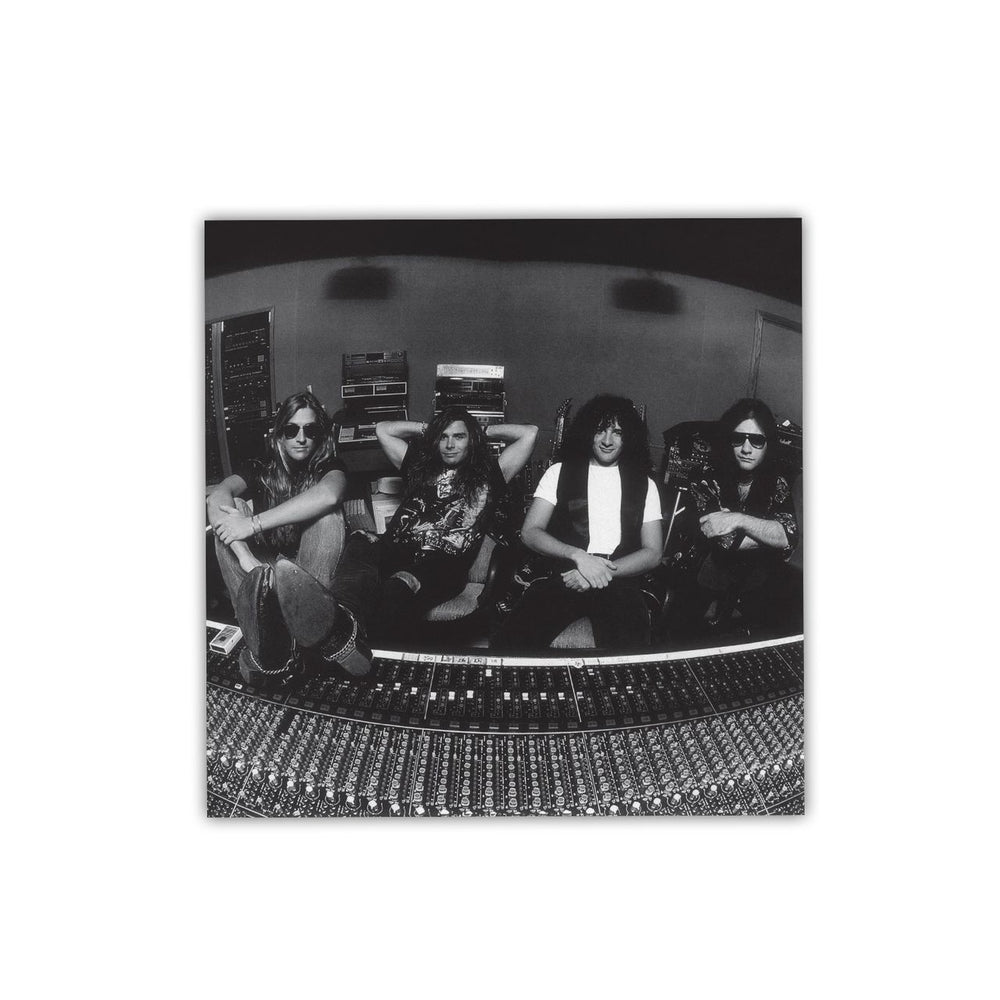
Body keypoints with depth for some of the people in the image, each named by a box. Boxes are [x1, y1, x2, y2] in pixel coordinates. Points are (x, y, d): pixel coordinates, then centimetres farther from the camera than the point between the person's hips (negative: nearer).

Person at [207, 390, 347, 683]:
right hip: (267, 567, 3)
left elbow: (328, 494, -29)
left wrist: (254, 523, -33)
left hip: (314, 570, -2)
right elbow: (217, 496, -18)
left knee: (327, 513, -25)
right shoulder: (260, 471, 6)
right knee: (232, 509, -20)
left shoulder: (328, 468, -1)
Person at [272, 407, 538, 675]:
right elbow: (383, 429, 39)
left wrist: (485, 432, 30)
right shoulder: (419, 466, 32)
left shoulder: (487, 475, 23)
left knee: (404, 583, -40)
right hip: (396, 551, 3)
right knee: (363, 540, -35)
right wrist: (427, 429, 39)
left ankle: (338, 629, -73)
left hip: (444, 565, -3)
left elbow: (529, 433, 21)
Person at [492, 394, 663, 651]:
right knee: (510, 642, -27)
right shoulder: (560, 472, 16)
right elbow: (530, 532, 6)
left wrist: (605, 572, -9)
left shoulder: (643, 484, 18)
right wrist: (577, 555, -12)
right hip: (563, 577, 0)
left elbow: (652, 553, 9)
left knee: (631, 652, -33)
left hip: (619, 582, 0)